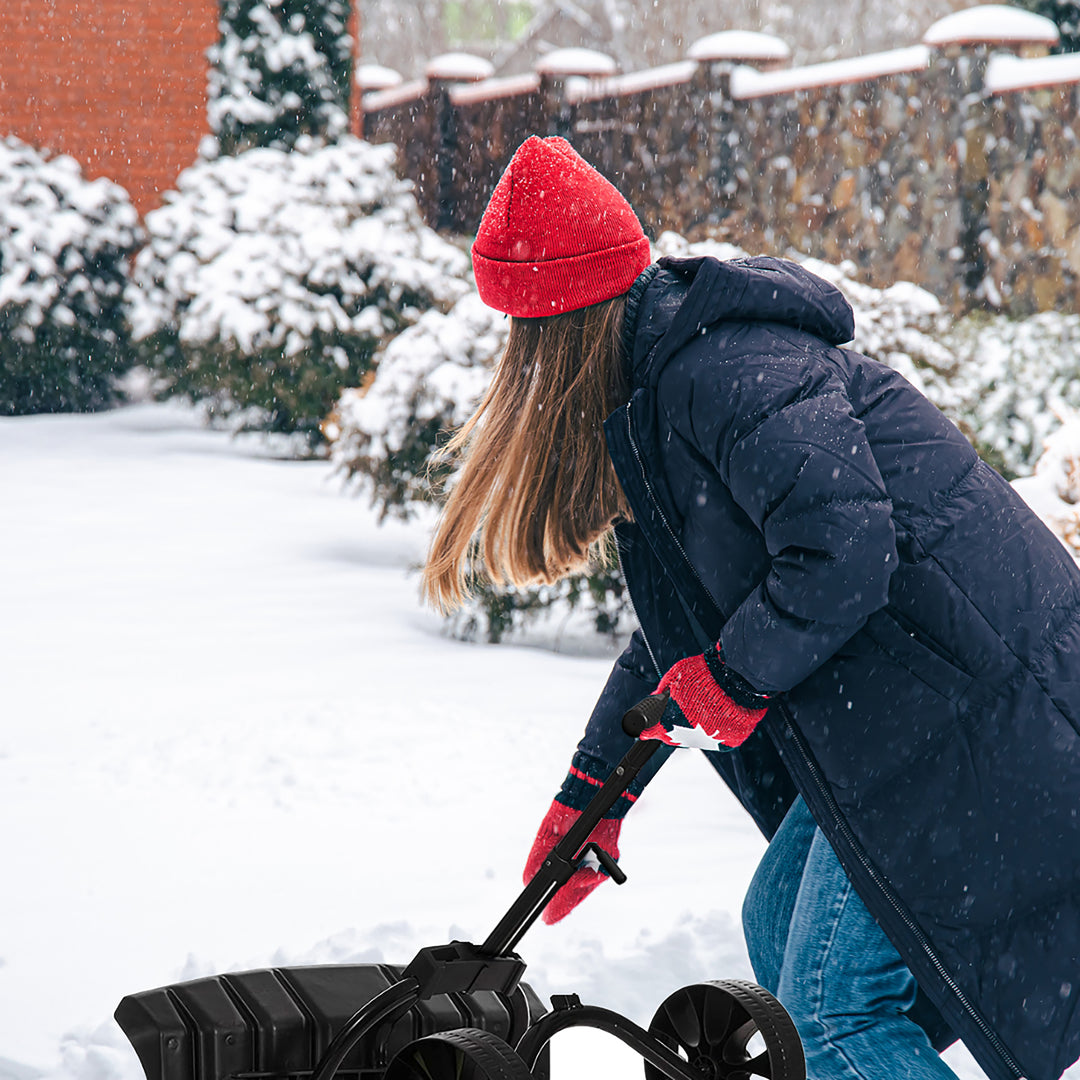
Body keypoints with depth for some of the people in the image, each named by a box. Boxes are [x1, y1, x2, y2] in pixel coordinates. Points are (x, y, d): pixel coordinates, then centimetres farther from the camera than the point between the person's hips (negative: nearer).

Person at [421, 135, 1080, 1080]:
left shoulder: (727, 366, -17)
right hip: (899, 702, 11)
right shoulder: (659, 381, 16)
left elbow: (841, 554, -28)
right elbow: (681, 630, 25)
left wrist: (732, 680, -13)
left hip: (958, 687, -11)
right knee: (780, 931, 18)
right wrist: (593, 790, 26)